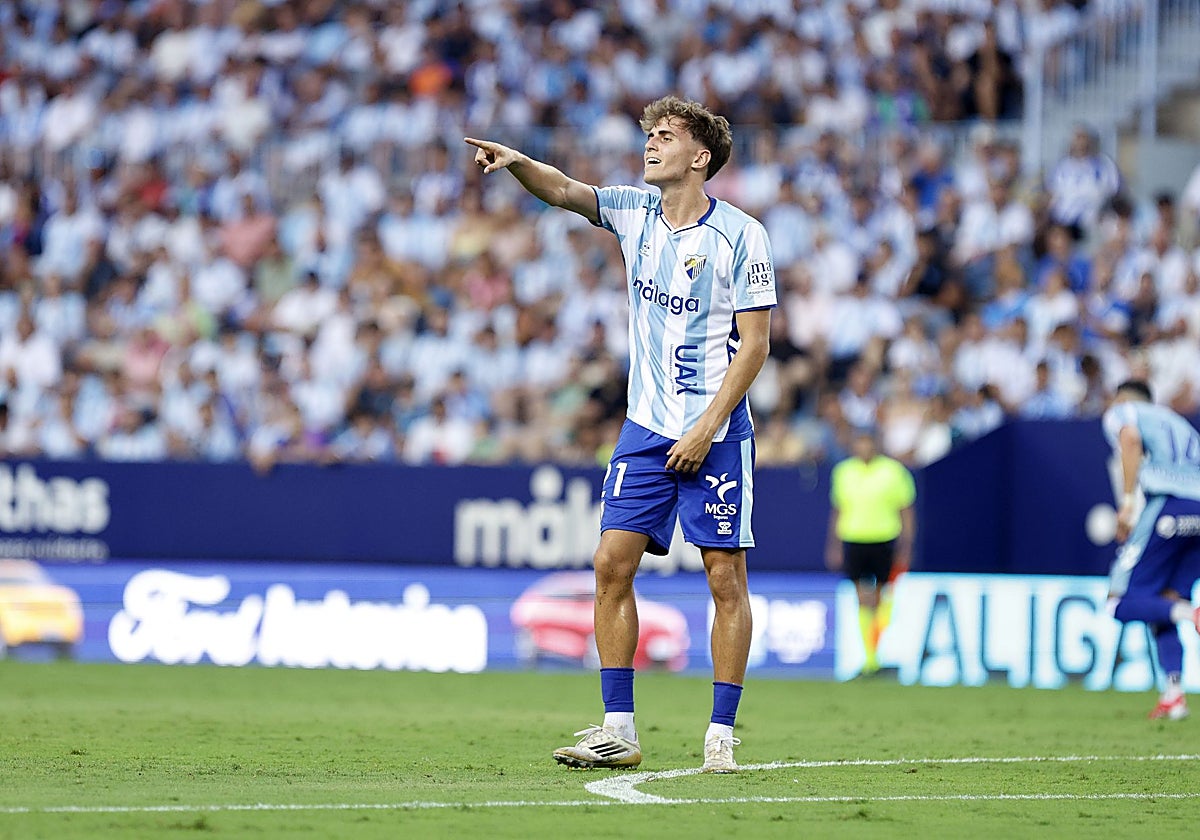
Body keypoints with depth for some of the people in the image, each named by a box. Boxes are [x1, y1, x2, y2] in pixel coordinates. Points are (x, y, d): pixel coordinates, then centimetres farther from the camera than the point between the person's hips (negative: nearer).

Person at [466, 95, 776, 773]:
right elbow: (565, 191, -6)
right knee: (613, 564, -2)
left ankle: (722, 736, 2)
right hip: (646, 427, 5)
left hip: (715, 433, -5)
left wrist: (707, 427, -14)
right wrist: (516, 161, -28)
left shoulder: (740, 235, -9)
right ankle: (618, 731, 2)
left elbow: (756, 341, -10)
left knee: (726, 578, -4)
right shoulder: (633, 212, 6)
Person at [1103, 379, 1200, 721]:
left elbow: (1131, 439, -7)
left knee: (1122, 603, -2)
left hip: (1169, 501, -6)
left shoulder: (1120, 412, 17)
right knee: (1165, 603, 14)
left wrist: (1127, 500, -10)